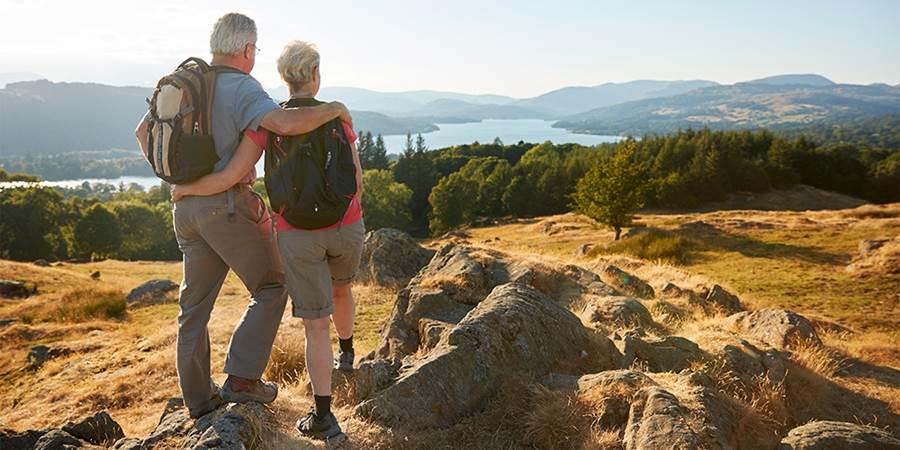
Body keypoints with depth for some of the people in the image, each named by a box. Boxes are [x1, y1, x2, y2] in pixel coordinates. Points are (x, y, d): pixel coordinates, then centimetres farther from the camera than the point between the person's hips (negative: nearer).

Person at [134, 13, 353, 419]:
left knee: (196, 303, 14)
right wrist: (333, 109, -16)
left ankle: (199, 398, 23)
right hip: (229, 207, -8)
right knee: (271, 287, 9)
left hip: (188, 207, 8)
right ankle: (242, 378, 3)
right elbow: (286, 123, -33)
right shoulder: (242, 89, -14)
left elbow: (144, 132, 17)